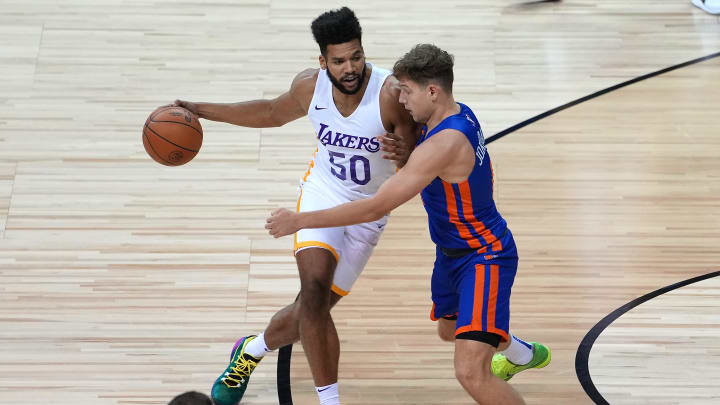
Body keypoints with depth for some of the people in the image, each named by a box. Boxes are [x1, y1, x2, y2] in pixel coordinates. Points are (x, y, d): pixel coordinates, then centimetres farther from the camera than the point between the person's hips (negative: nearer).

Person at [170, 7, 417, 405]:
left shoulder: (392, 93, -27)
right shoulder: (310, 85, -14)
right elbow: (273, 112, 9)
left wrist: (404, 156, -48)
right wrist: (202, 110, 6)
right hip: (322, 192, 1)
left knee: (314, 309, 5)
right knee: (314, 290, -23)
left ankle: (252, 350, 37)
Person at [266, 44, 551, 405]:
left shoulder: (444, 144, -33)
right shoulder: (458, 113, -3)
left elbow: (376, 208, -32)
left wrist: (300, 220, -28)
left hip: (484, 256, -10)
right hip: (452, 252, 10)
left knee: (471, 373, -22)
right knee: (449, 329, 35)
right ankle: (524, 353, 64)